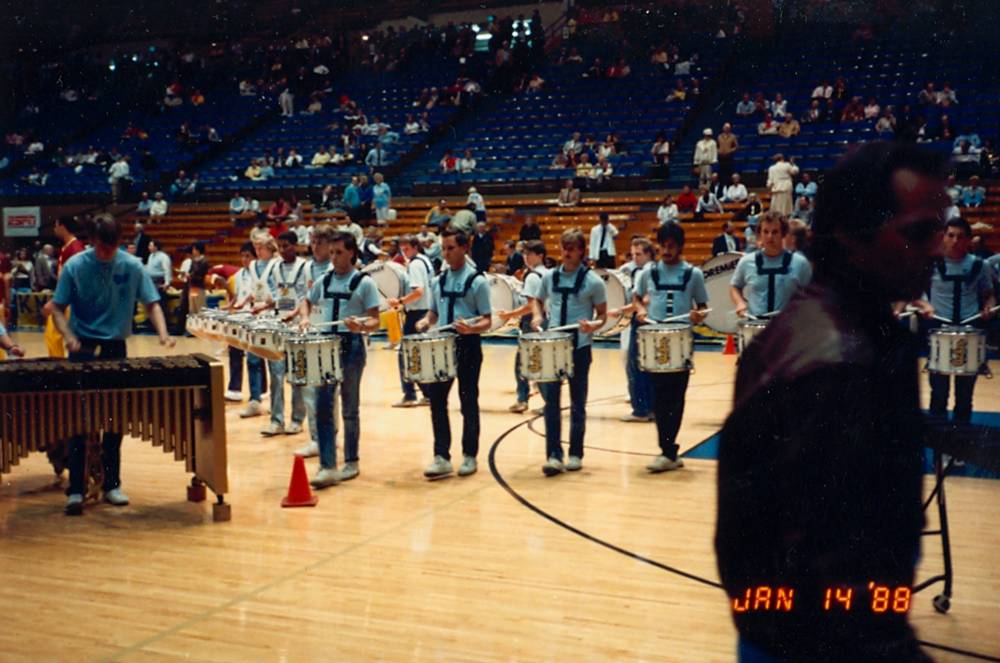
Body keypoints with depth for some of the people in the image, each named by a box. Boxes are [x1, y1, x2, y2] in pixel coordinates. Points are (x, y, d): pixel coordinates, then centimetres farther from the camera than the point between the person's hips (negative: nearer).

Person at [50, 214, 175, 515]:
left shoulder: (132, 266, -5)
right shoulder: (74, 266, -8)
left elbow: (152, 303, -2)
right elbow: (57, 308, -4)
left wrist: (162, 332, -20)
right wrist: (69, 336, -22)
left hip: (116, 348, 2)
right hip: (82, 348, -1)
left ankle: (111, 485, 18)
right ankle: (75, 490, 3)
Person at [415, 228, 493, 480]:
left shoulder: (477, 281, -6)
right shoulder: (438, 281, 9)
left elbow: (487, 321, -7)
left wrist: (471, 328, -27)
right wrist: (426, 322, -4)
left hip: (468, 346, -5)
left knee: (468, 402, 5)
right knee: (437, 400, 1)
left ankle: (469, 456, 17)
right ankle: (441, 457, 7)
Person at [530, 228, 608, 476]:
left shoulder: (593, 281, -5)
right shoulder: (550, 277, 5)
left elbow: (603, 315, 0)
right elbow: (537, 300, 20)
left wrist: (593, 325, -22)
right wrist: (537, 316, -1)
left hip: (579, 348, -2)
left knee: (578, 404, 8)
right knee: (551, 401, -2)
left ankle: (575, 454, 19)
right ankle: (554, 456, 1)